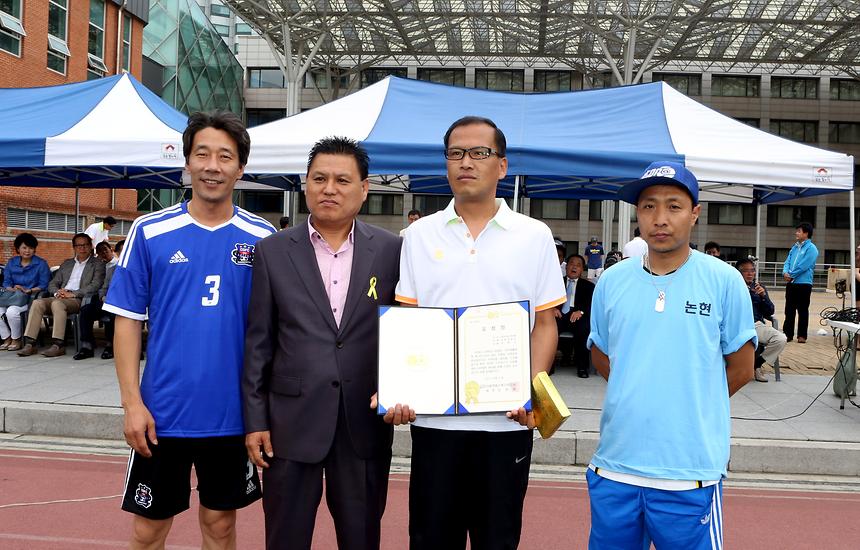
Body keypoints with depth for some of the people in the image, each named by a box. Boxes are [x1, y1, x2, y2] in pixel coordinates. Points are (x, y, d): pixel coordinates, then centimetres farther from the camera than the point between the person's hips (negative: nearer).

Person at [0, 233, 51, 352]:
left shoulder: (41, 264, 3)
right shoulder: (11, 262, 17)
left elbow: (44, 285, -3)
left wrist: (28, 291, -15)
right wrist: (12, 290, -9)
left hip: (30, 298, -5)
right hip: (12, 296, 5)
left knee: (12, 311, -32)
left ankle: (16, 340, -9)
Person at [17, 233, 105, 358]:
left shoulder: (98, 264, 10)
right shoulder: (66, 264, 26)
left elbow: (95, 285, -5)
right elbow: (52, 283, 22)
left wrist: (73, 294, -15)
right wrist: (57, 292, -3)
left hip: (78, 299, -5)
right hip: (60, 298, 5)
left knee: (57, 303, -35)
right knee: (38, 303, -23)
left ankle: (58, 345, -37)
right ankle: (29, 344, -26)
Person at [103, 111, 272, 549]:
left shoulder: (262, 238, 0)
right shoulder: (150, 232, -3)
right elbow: (128, 320, -1)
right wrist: (132, 401, -8)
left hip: (235, 414, 1)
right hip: (162, 412, 0)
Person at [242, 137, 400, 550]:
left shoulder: (391, 250, 1)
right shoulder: (273, 251, 1)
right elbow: (258, 342, 2)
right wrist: (255, 419, -1)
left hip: (365, 423, 0)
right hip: (292, 420, 0)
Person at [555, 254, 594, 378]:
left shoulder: (588, 286, 20)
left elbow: (592, 304, 5)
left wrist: (581, 311, -16)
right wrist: (553, 308, -12)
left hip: (577, 316, -1)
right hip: (559, 315, 1)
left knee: (584, 328, -35)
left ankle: (582, 366, -23)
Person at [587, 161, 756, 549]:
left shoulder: (724, 281, -4)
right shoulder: (612, 281, 4)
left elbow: (741, 368, 3)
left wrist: (690, 408, 5)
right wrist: (635, 400, 8)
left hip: (690, 474, -3)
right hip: (615, 464, 3)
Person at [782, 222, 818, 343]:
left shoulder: (811, 248, -8)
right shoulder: (794, 247, 15)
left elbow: (803, 266, -17)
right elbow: (787, 262, 11)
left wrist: (791, 275, -11)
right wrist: (785, 273, -9)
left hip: (803, 284, -7)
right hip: (791, 283, 7)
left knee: (802, 310, 1)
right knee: (789, 310, 9)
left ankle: (802, 335, 7)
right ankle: (788, 334, 15)